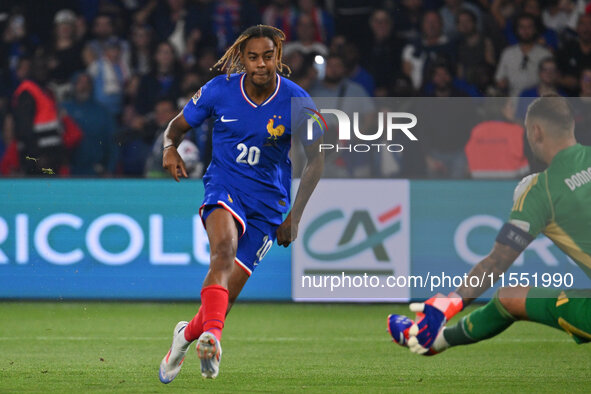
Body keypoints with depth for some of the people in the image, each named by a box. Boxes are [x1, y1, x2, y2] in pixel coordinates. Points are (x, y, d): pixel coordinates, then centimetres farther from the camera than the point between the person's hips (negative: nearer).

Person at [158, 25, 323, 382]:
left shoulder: (296, 102, -8)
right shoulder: (219, 91, -5)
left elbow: (316, 159, 3)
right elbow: (178, 125, 9)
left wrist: (295, 216, -2)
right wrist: (170, 148, -15)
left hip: (269, 202, 1)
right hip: (225, 185, -1)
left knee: (229, 289, -1)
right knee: (224, 245, -34)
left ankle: (188, 333, 30)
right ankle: (211, 334, -52)